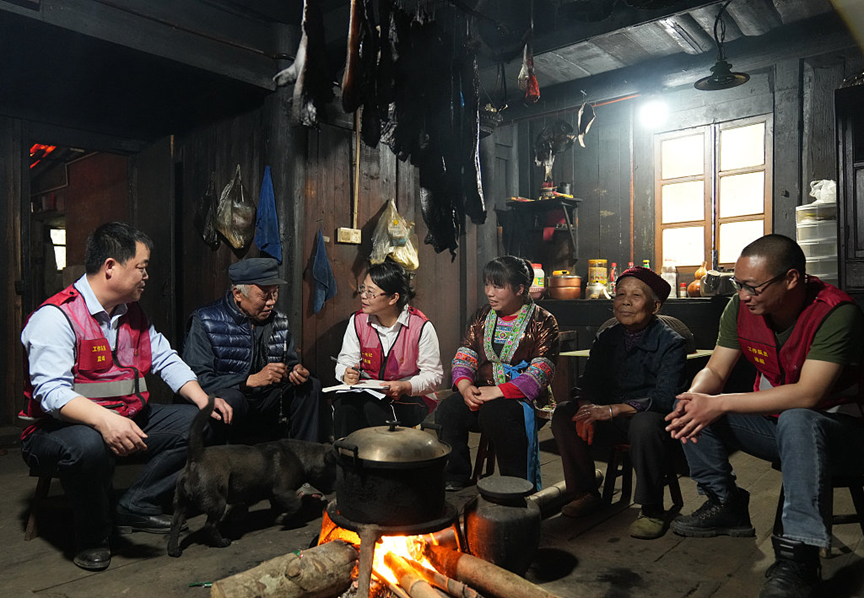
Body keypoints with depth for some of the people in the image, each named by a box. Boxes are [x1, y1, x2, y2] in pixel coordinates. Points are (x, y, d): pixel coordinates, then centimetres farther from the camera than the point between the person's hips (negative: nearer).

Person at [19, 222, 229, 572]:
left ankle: (136, 507, 1)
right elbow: (51, 391, -27)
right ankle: (93, 536, -11)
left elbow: (166, 360, 10)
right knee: (89, 446, -40)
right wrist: (104, 420, -44)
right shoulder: (55, 317, -17)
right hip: (59, 428, -8)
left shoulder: (133, 314, 10)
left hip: (128, 422, 8)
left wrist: (203, 400, -5)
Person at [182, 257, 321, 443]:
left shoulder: (277, 320, 5)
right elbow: (197, 380, -21)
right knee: (231, 398, -37)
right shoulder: (205, 321, -12)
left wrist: (297, 372, -12)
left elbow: (291, 362, 14)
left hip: (263, 404, 6)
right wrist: (252, 380, -28)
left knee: (311, 386, -9)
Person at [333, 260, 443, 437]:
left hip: (411, 396, -3)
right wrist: (347, 374, -23)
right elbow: (346, 359, 2)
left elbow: (434, 374, -10)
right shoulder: (358, 321, 1)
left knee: (373, 405, -34)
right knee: (343, 402, -28)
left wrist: (405, 387, -28)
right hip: (367, 391, 4)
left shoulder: (421, 327, -12)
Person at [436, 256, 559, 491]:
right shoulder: (482, 317, 14)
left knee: (494, 413, -36)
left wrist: (499, 391, -22)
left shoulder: (542, 322, -3)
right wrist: (465, 386, -13)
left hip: (522, 397, -4)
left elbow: (540, 373, -12)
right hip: (481, 393, 5)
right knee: (447, 410, -23)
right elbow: (464, 356, 9)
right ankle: (454, 479, -8)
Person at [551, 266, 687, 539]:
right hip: (614, 422, 6)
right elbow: (588, 383, 6)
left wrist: (613, 410, -31)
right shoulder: (606, 338, 5)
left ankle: (652, 509, -16)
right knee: (564, 413, -13)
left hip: (652, 418, -5)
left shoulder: (671, 343, -12)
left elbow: (666, 398, -22)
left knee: (645, 424, -38)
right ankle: (586, 492, 2)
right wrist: (587, 409, -18)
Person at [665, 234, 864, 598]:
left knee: (796, 420, -39)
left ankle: (798, 554, -33)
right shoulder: (741, 308, -7)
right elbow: (714, 370, -3)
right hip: (774, 423, 6)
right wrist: (694, 398, -27)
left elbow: (807, 394, -32)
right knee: (691, 413, -10)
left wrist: (720, 404, -34)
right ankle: (725, 505, 2)